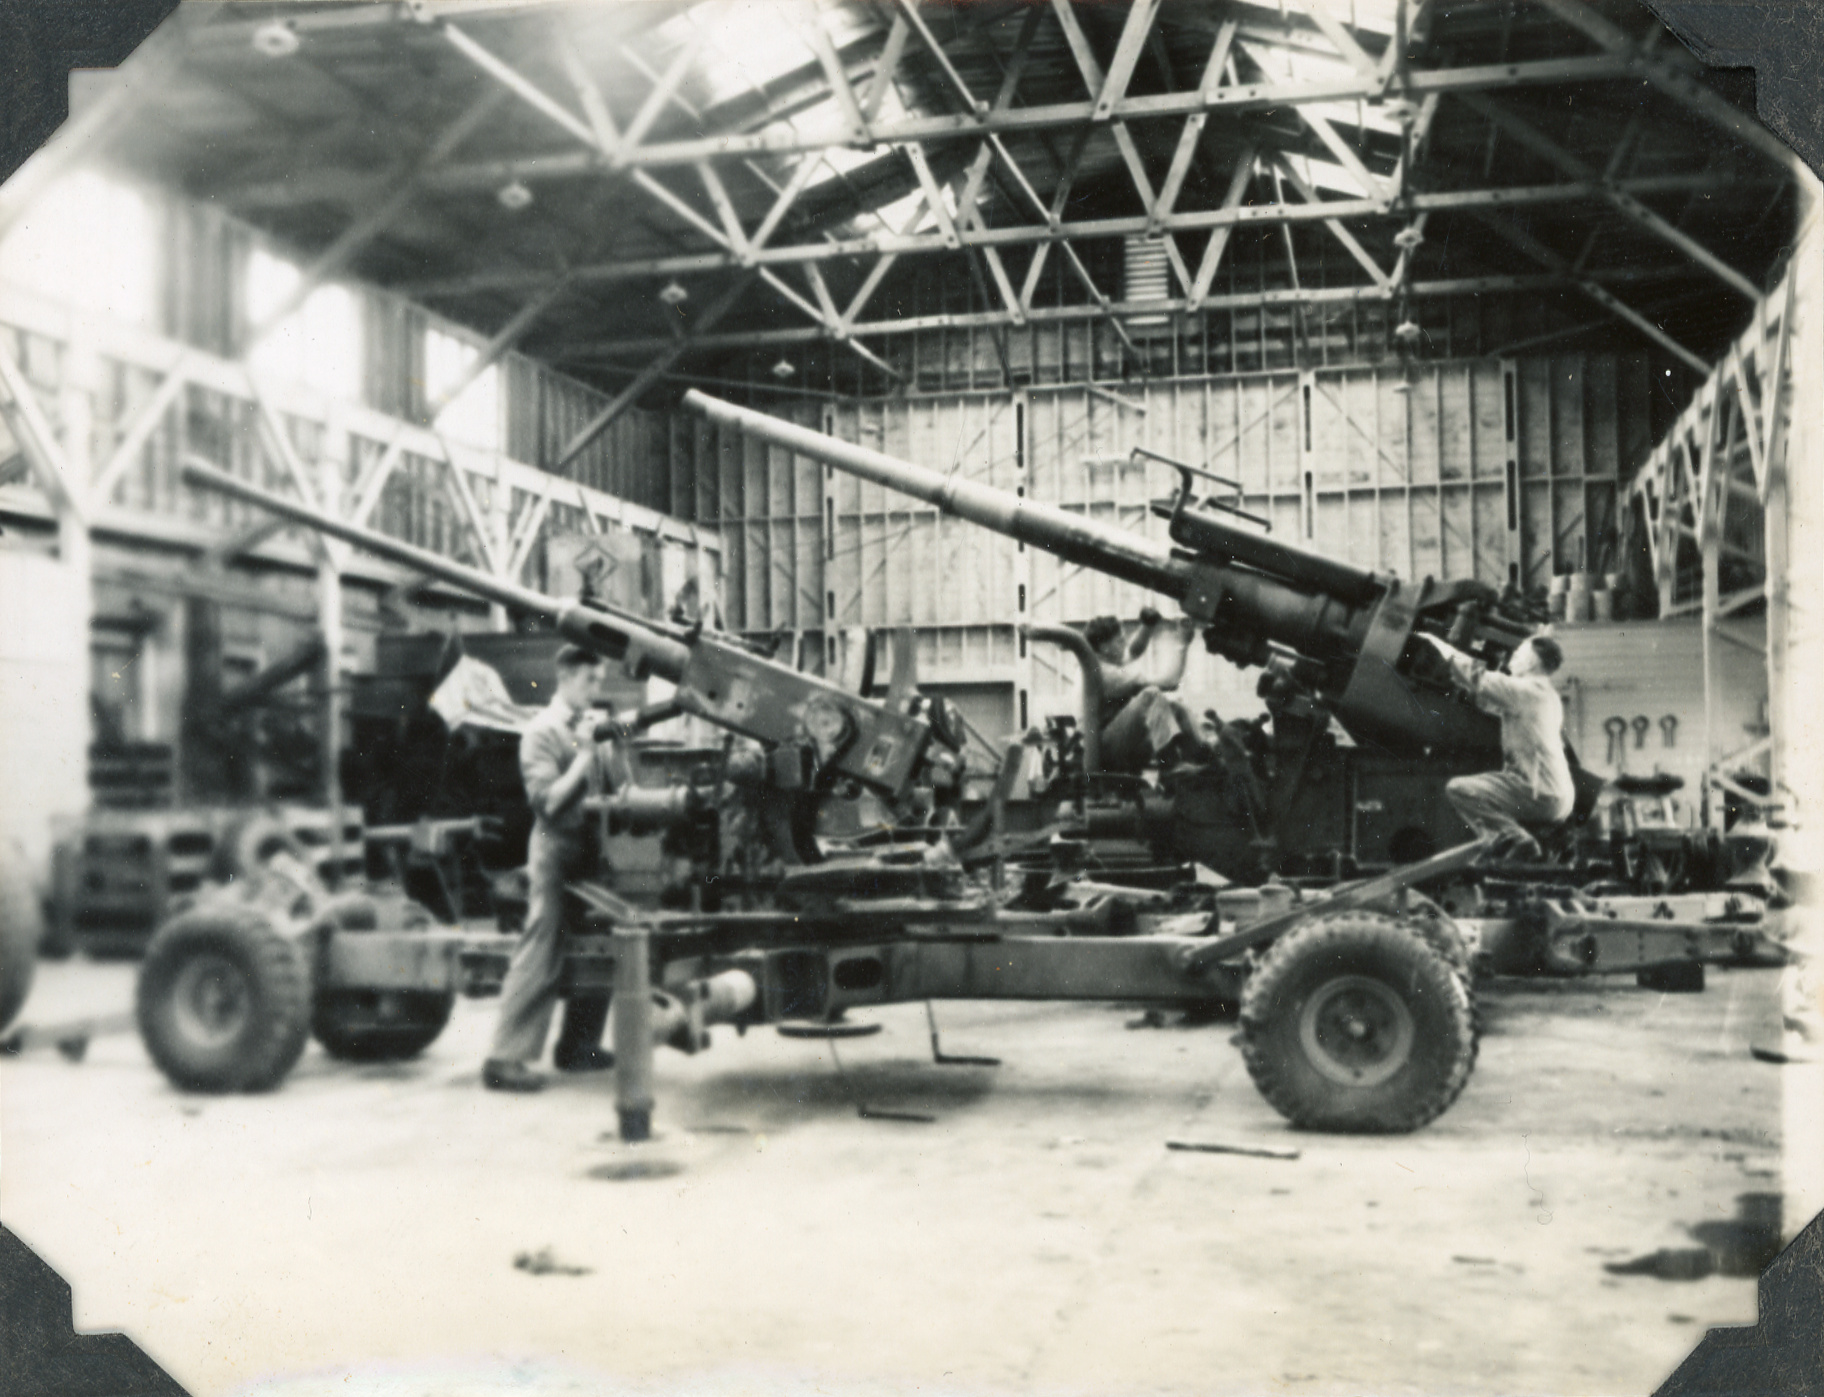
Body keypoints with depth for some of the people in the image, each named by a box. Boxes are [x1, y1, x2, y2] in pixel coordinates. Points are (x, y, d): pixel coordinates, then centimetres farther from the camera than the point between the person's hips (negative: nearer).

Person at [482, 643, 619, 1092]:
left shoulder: (591, 727, 15)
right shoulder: (543, 732, -8)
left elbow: (607, 788, 17)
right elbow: (548, 801, -18)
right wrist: (584, 754, -17)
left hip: (591, 850, 8)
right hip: (557, 851, -8)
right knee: (540, 957, -9)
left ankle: (577, 1045, 23)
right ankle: (505, 1057, -6)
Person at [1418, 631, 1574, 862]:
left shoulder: (1527, 690, -11)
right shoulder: (1548, 696, 19)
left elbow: (1480, 678, -10)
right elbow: (1490, 701, 25)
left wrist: (1439, 644, 1)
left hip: (1541, 796, -10)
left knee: (1457, 789, -10)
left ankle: (1515, 838, -19)